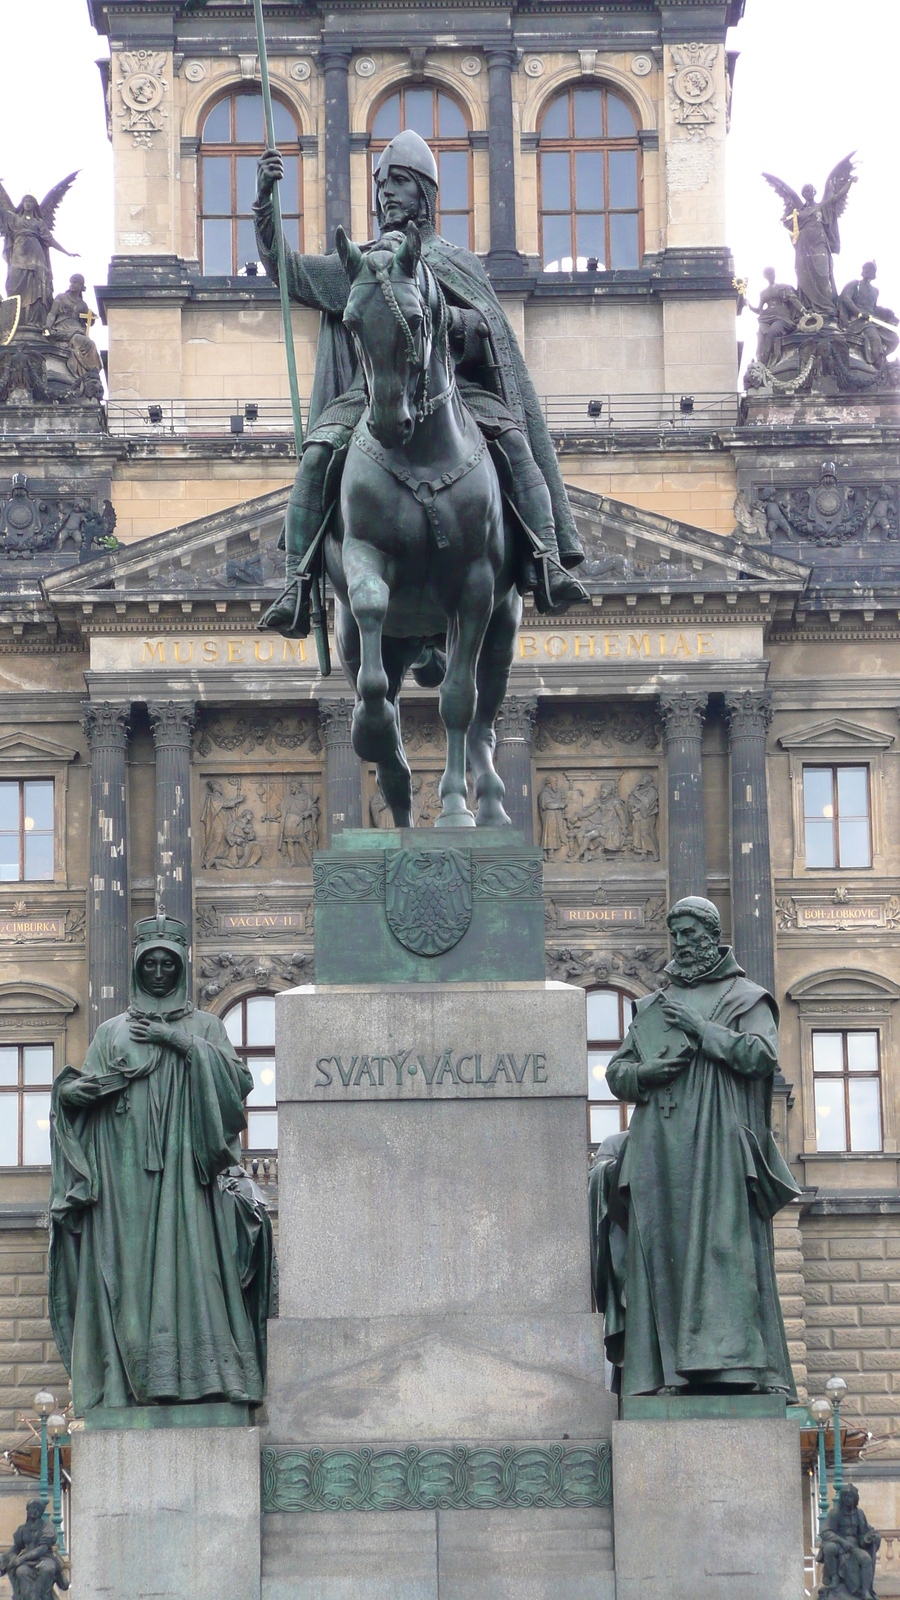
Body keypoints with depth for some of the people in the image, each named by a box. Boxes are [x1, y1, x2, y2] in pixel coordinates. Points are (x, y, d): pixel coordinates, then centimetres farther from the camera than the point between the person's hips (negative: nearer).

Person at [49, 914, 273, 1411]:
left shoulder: (204, 1026, 16)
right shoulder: (112, 1031, 19)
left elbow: (240, 1082, 1)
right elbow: (75, 1095, 10)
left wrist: (182, 1043, -6)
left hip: (185, 1169, -1)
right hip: (125, 1170, 1)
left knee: (188, 1260, -12)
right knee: (129, 1266, -8)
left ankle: (191, 1371, -15)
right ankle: (131, 1383, -11)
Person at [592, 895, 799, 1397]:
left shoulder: (745, 998, 11)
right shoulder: (652, 1007, 25)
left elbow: (763, 1055, -5)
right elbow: (616, 1070, 22)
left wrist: (699, 1028, -7)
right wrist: (645, 1073, -1)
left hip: (718, 1146, -4)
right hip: (660, 1149, 4)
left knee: (722, 1242, -14)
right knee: (662, 1250, -5)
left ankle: (730, 1363, -19)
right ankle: (666, 1369, -9)